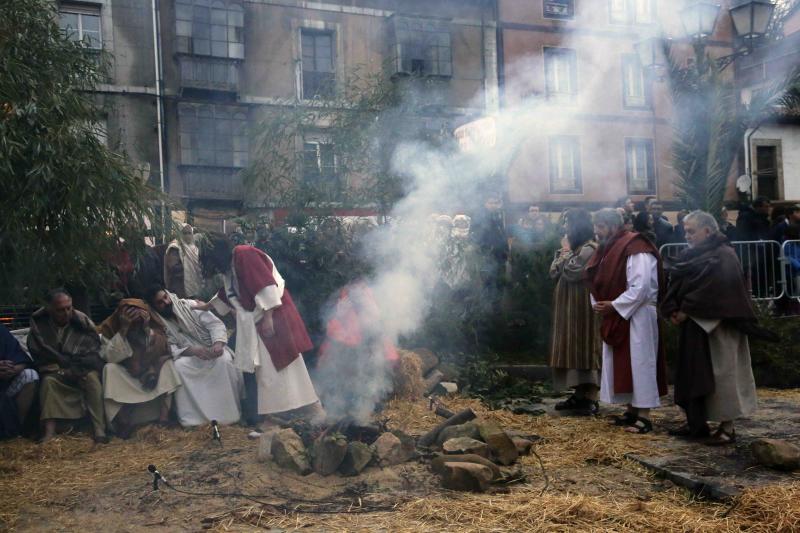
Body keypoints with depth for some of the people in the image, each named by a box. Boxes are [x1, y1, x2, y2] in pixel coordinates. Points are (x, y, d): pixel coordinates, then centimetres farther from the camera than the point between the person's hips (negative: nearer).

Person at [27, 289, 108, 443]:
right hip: (56, 371, 2)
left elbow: (93, 353, -8)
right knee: (48, 381, -29)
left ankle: (99, 429, -38)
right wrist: (59, 369, -13)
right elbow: (38, 356, -1)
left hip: (83, 369, -1)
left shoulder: (82, 322, -12)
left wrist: (74, 368, -20)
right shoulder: (39, 325, -9)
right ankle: (49, 431, -34)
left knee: (92, 378, -31)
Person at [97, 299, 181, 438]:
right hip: (123, 375, -2)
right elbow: (110, 357, -26)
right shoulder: (109, 329, -16)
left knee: (167, 364, -21)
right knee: (110, 369, -31)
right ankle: (123, 420, -26)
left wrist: (147, 329, -31)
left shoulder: (152, 326, -11)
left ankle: (164, 415, -21)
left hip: (148, 373, 2)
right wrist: (123, 330, -33)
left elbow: (162, 350, -19)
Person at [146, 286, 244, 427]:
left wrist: (218, 343, -29)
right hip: (189, 356, 1)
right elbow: (170, 349, -10)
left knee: (224, 359, -33)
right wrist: (192, 350, -28)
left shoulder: (190, 305, -3)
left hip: (212, 350, -1)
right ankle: (191, 416, -26)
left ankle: (231, 411, -23)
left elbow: (215, 323, -9)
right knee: (178, 365, -32)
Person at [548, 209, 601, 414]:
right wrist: (562, 251, 1)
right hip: (568, 308, 10)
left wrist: (566, 251, -9)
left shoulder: (589, 249, -14)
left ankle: (591, 399, -2)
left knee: (584, 349, -7)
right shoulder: (575, 248, 16)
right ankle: (580, 395, 17)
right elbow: (554, 273, 11)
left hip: (582, 308, -10)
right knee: (573, 349, 11)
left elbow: (570, 272, -23)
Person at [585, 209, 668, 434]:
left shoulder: (636, 251, -17)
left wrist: (613, 306, -20)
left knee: (639, 361, -5)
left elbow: (640, 288, -24)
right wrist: (599, 304, 0)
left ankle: (644, 415, 1)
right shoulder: (609, 249, 11)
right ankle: (632, 409, 21)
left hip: (638, 316, -9)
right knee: (622, 363, 12)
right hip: (617, 317, 9)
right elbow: (599, 281, 17)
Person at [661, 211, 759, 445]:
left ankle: (727, 428, 5)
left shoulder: (722, 256, -13)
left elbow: (712, 288, -23)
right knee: (694, 374, 11)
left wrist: (686, 310, -18)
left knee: (720, 373, -3)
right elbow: (676, 283, 6)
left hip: (717, 326, -8)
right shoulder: (692, 256, 13)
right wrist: (673, 310, -9)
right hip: (694, 325, 8)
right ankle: (697, 422, 20)